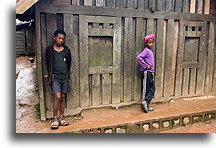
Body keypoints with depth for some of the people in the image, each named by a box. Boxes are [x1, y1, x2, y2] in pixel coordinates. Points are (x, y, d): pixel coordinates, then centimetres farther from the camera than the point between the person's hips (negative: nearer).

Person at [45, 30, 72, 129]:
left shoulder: (66, 50, 7)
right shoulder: (49, 49, 0)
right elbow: (48, 64, 3)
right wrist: (50, 75, 1)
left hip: (64, 77, 3)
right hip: (55, 77, -3)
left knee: (63, 97, 6)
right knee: (57, 96, -13)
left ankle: (61, 118, 15)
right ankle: (55, 119, -1)